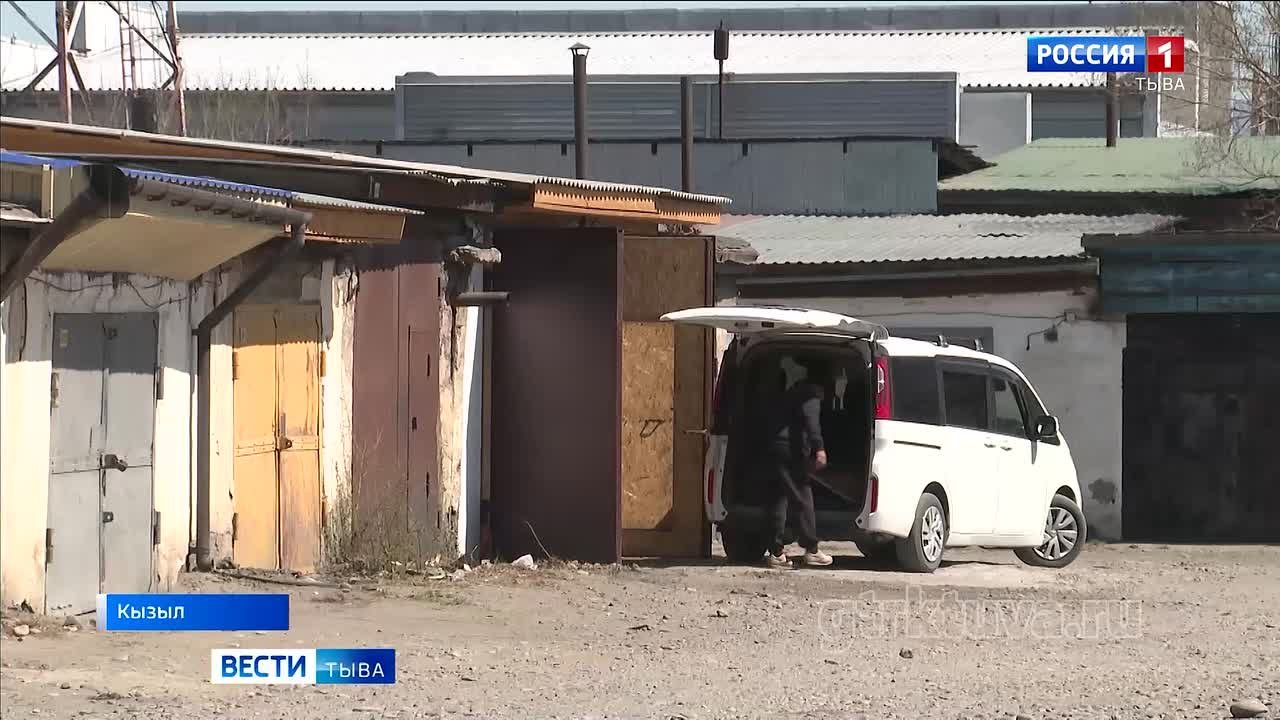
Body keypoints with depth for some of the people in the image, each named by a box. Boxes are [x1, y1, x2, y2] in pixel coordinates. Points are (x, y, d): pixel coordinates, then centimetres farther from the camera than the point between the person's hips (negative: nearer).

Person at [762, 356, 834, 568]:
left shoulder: (795, 391, 26)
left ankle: (776, 553, 7)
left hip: (775, 448, 9)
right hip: (791, 450, -9)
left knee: (779, 501, 8)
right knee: (803, 499, -4)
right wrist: (819, 448, -29)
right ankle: (811, 551, -2)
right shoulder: (812, 393, -3)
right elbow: (810, 418, -20)